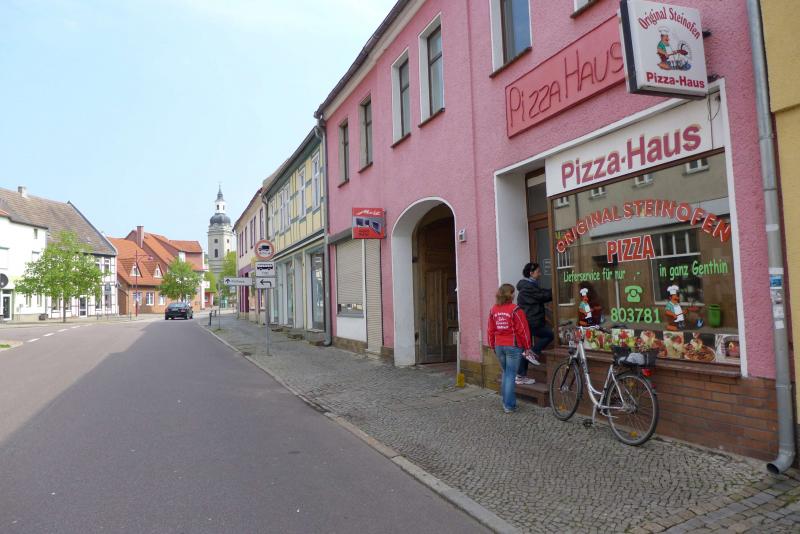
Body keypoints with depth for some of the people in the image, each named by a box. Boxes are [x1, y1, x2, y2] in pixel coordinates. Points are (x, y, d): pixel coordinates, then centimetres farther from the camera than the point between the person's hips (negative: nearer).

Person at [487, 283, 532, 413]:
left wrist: (493, 346, 18)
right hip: (513, 346, -5)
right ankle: (509, 405, 5)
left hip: (499, 346, 5)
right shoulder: (515, 310, -13)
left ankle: (506, 401, 24)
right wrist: (527, 347, -1)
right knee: (511, 375, 1)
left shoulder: (494, 310, 4)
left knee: (506, 372, 20)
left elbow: (491, 330, 8)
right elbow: (522, 330, -11)